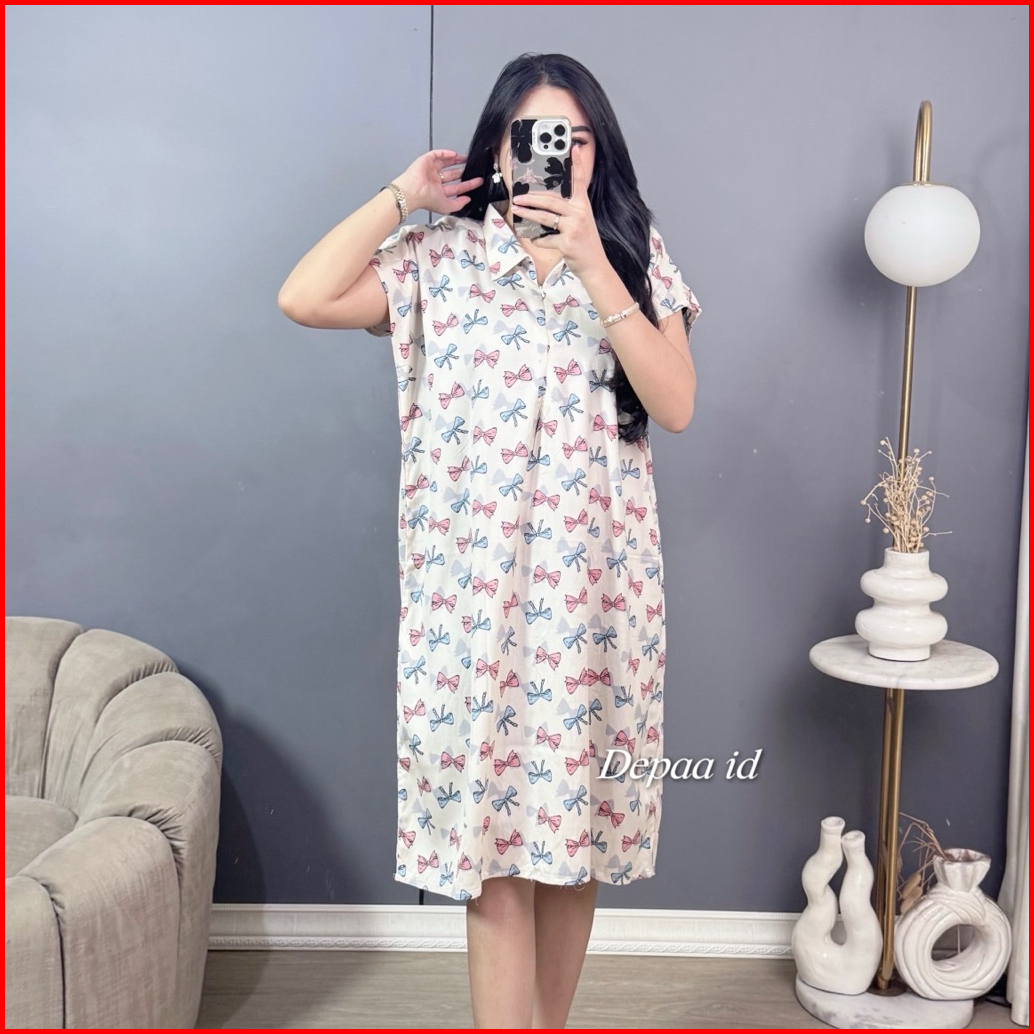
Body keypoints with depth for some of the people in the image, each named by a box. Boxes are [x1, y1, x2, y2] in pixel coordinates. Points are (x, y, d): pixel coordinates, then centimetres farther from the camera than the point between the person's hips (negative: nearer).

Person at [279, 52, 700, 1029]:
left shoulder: (636, 257, 6)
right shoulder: (441, 258, 3)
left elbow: (676, 405, -8)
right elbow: (303, 298, -11)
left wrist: (589, 263, -14)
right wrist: (403, 195, -4)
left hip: (597, 589, 2)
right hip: (476, 590, -1)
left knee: (575, 831, 13)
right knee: (493, 841, 1)